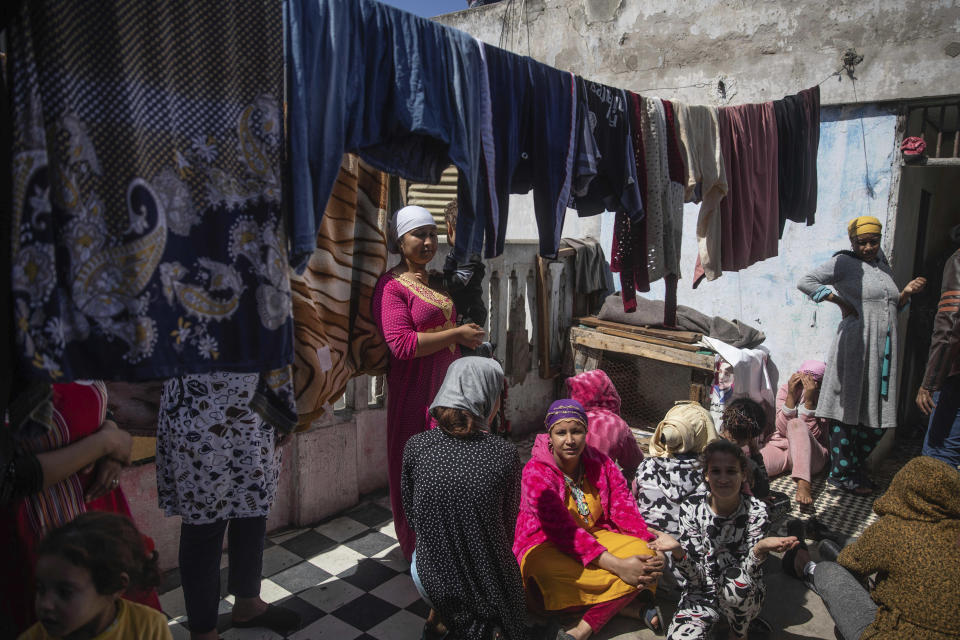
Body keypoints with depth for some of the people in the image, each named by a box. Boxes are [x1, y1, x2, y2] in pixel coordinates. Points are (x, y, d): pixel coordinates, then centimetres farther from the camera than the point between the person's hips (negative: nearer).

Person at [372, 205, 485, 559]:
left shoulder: (436, 282, 15)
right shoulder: (392, 285, -11)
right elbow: (402, 344, -21)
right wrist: (457, 334, -16)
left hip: (449, 383, 8)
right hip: (416, 389, -8)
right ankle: (418, 547, 20)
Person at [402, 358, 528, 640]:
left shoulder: (416, 446, -11)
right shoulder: (505, 454, -15)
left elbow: (411, 516, 3)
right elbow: (508, 527, -2)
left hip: (429, 582, 2)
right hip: (488, 586, -2)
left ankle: (437, 616, 23)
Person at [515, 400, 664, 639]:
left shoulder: (601, 464, 1)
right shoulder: (536, 473, -16)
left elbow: (624, 510, -5)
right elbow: (562, 529, -26)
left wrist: (652, 548, -25)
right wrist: (616, 565, -33)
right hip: (546, 546, -4)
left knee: (642, 554, -22)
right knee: (546, 573, -38)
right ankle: (633, 607, -20)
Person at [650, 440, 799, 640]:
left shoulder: (755, 511, -10)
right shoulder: (691, 509, -10)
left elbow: (750, 573, -16)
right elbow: (695, 577, -12)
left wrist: (760, 549, -37)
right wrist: (677, 551, -33)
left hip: (743, 598, 2)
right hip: (701, 595, -1)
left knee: (736, 579, -33)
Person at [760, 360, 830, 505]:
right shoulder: (785, 389, 2)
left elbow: (813, 434, -12)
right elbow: (782, 429, -7)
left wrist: (809, 401, -20)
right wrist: (791, 395, -17)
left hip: (810, 453, 0)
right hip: (780, 445, 1)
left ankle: (803, 484, -50)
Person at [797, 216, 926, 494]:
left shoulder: (882, 265, 18)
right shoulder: (844, 262, -2)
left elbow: (892, 307, 24)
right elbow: (805, 282, -10)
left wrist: (907, 292, 5)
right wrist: (840, 301, -11)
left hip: (884, 349, 7)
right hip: (855, 345, -7)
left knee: (877, 414, 10)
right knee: (849, 409, -2)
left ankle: (855, 465, 25)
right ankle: (842, 473, 8)